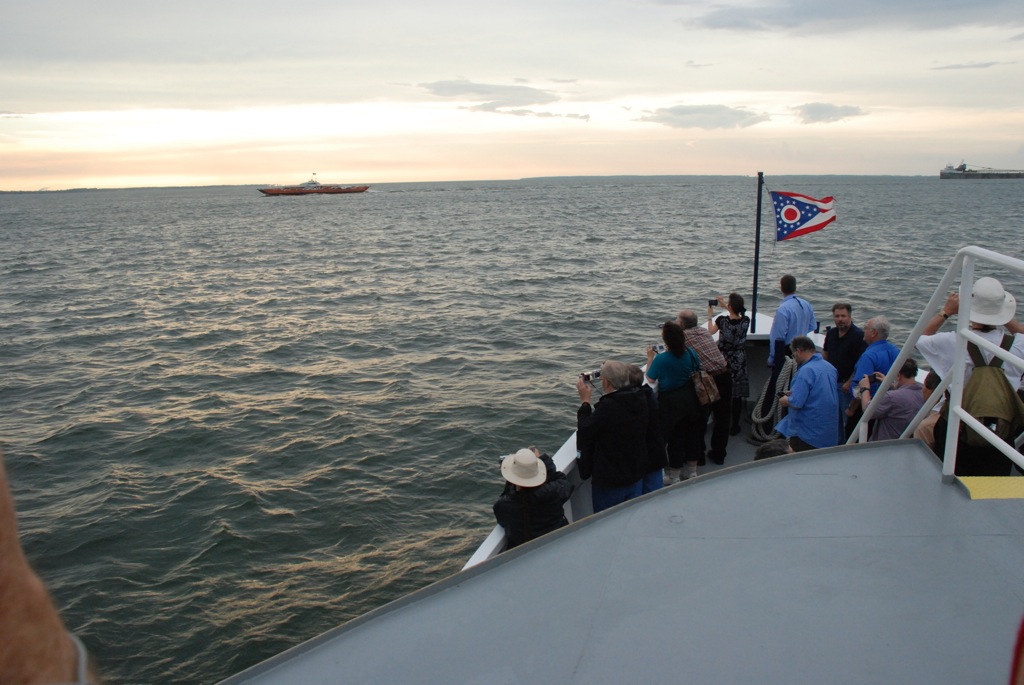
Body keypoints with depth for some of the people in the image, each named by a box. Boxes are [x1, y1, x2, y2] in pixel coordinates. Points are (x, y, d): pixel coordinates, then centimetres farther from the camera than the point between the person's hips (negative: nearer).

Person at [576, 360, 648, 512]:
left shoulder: (608, 407, -29)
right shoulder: (640, 400, -6)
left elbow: (585, 432, -16)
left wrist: (585, 401, -6)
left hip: (609, 482, -7)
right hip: (636, 477, 7)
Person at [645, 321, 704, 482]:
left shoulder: (661, 359, -23)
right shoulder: (691, 353, -7)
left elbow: (651, 379, -10)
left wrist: (650, 357, -1)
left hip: (670, 402, -5)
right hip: (690, 399, 5)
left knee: (675, 438, 7)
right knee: (692, 433, 18)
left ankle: (674, 477, 19)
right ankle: (691, 471, 34)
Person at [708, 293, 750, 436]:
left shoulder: (722, 320, -17)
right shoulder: (746, 321, -11)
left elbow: (711, 331, 4)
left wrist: (710, 316, 20)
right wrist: (725, 306, 22)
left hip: (723, 362, -1)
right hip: (739, 364, 1)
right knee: (737, 395, 10)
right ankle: (734, 426, 17)